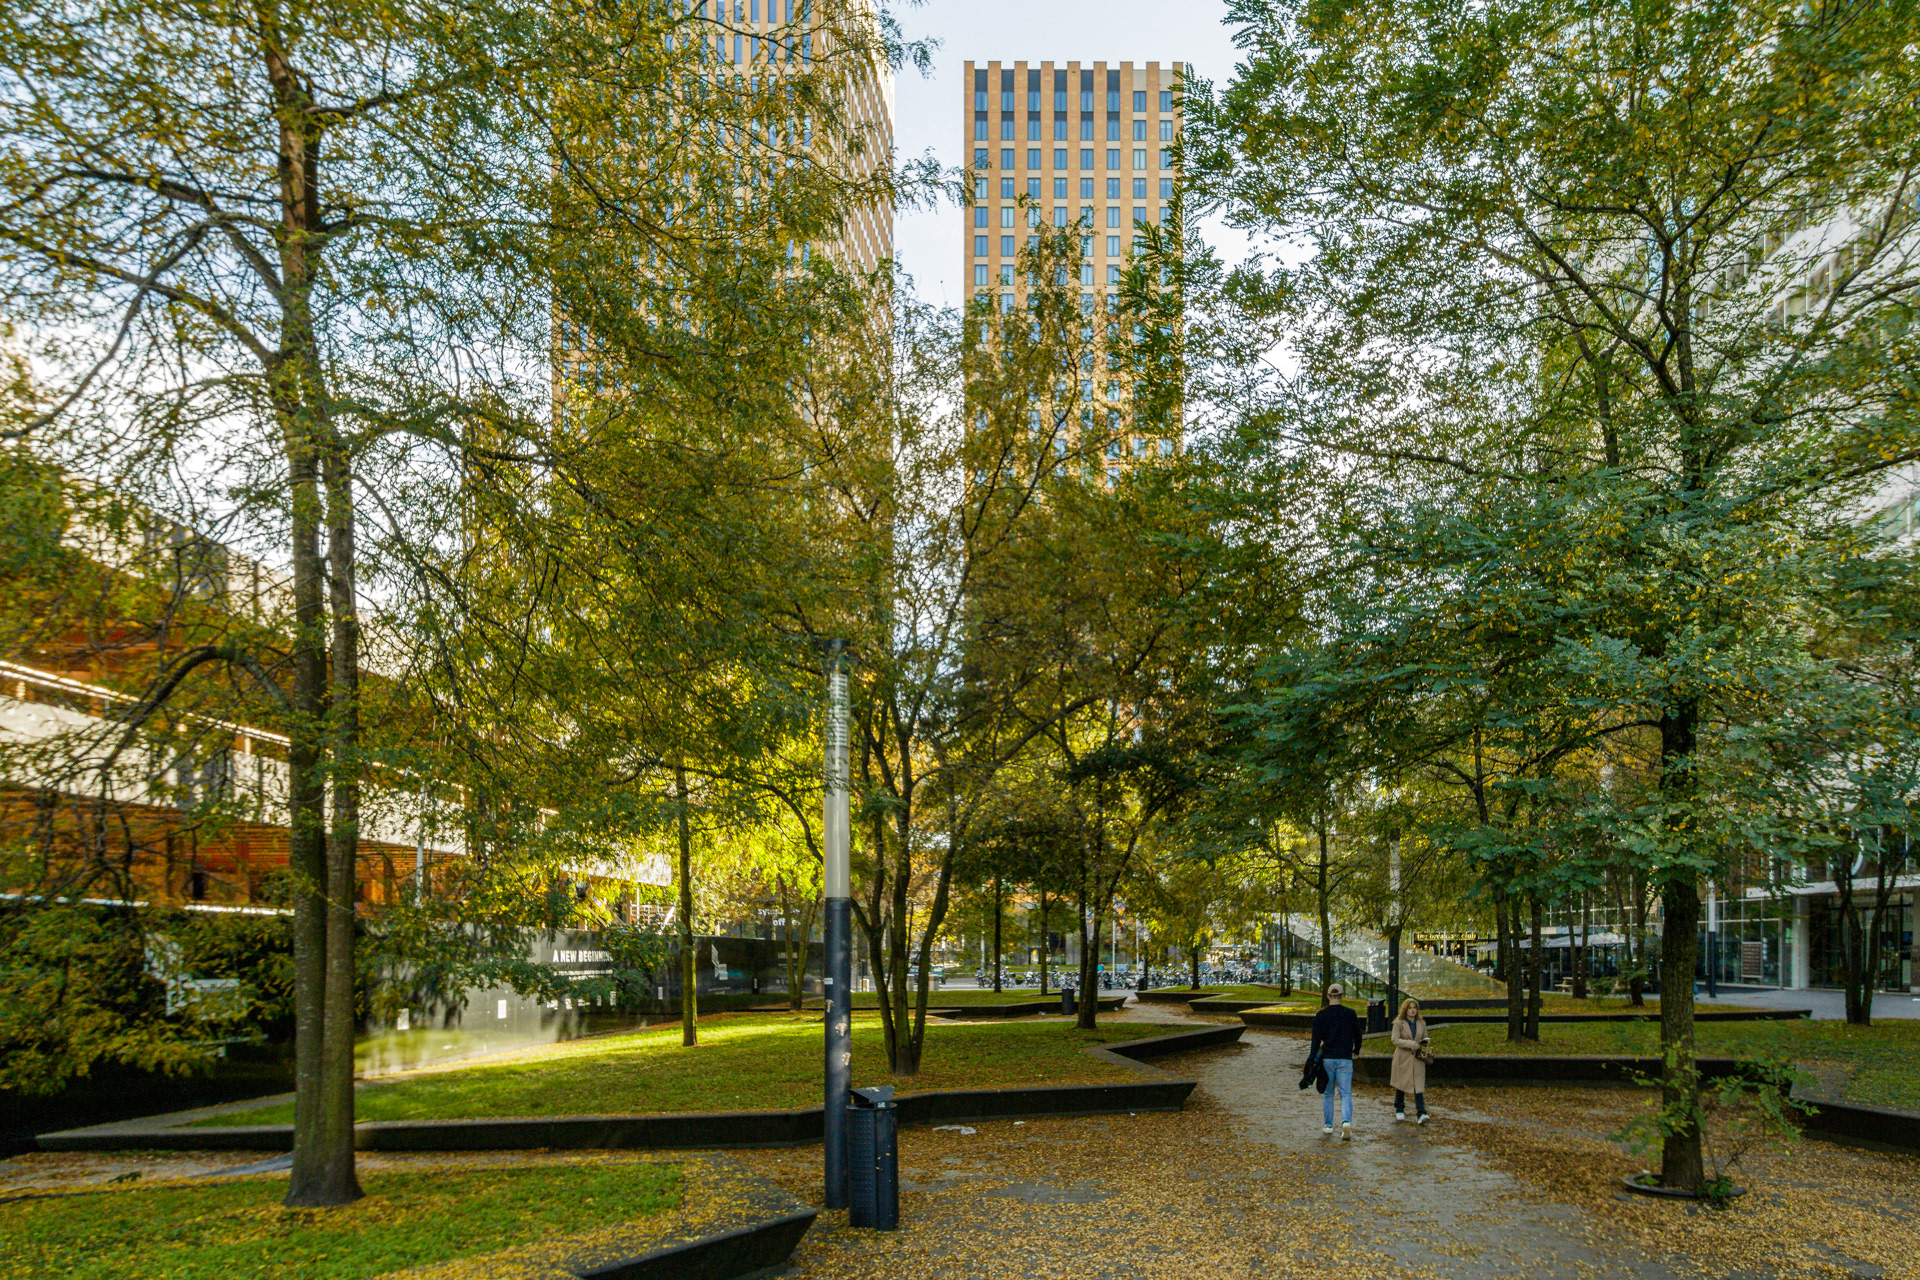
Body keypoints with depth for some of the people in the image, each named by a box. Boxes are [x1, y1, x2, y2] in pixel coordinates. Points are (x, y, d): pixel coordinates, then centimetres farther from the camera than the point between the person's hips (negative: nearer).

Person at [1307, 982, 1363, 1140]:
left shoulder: (1321, 1015, -2)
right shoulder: (1350, 1014, 0)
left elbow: (1316, 1039, -7)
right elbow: (1357, 1034, 12)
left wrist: (1311, 1060, -6)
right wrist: (1356, 1050, 30)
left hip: (1327, 1059, 0)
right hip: (1345, 1059, 0)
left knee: (1328, 1093, 14)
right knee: (1346, 1093, 0)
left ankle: (1329, 1126, 20)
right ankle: (1346, 1122, -22)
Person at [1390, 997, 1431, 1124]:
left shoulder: (1421, 1023, 10)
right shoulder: (1399, 1023, -2)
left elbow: (1425, 1039, 19)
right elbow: (1395, 1039, -12)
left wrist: (1426, 1048, -4)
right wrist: (1411, 1044, -23)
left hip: (1417, 1059, 2)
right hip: (1403, 1058, -2)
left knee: (1419, 1085, -8)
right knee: (1401, 1084, 8)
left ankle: (1421, 1113, -13)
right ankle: (1399, 1110, 26)